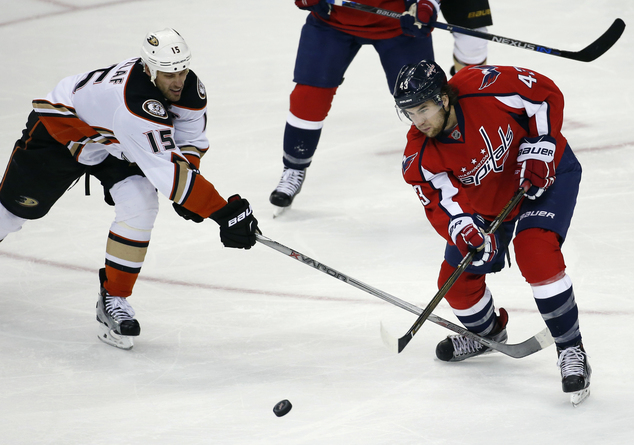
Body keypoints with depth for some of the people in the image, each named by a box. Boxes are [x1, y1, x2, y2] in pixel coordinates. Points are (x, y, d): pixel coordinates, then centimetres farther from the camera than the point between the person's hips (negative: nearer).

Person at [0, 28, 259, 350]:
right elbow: (167, 172, -47)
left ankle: (113, 299, -6)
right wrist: (224, 212, -48)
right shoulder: (136, 103, -44)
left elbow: (190, 141, 0)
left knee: (140, 206, -18)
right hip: (61, 127, -6)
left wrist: (187, 192, -16)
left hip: (115, 147, 6)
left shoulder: (190, 90, -20)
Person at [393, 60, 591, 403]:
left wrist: (537, 150, -25)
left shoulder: (486, 88, -32)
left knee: (535, 253, -28)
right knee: (456, 281, 4)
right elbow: (441, 203, -20)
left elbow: (546, 94, -19)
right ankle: (486, 332, 39)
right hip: (486, 201, 5)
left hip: (546, 172, -5)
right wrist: (463, 230, -42)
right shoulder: (420, 158, -21)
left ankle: (571, 350, -17)